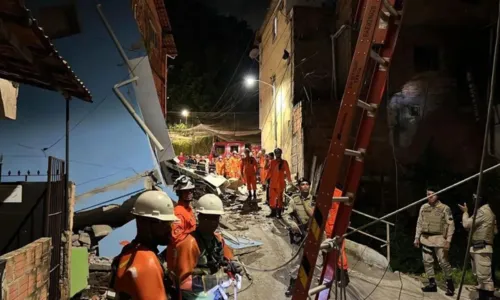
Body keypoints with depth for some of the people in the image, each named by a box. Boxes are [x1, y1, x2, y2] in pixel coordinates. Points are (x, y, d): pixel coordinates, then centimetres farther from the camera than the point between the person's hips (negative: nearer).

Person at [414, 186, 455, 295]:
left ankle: (449, 283, 19)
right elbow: (419, 223, 13)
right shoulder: (423, 207, 7)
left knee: (443, 262, -1)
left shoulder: (444, 208, -7)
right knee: (427, 261, 6)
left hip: (439, 239, -5)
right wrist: (417, 237, 10)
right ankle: (432, 284, 17)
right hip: (425, 239, 5)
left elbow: (451, 225, -7)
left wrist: (448, 240, -13)